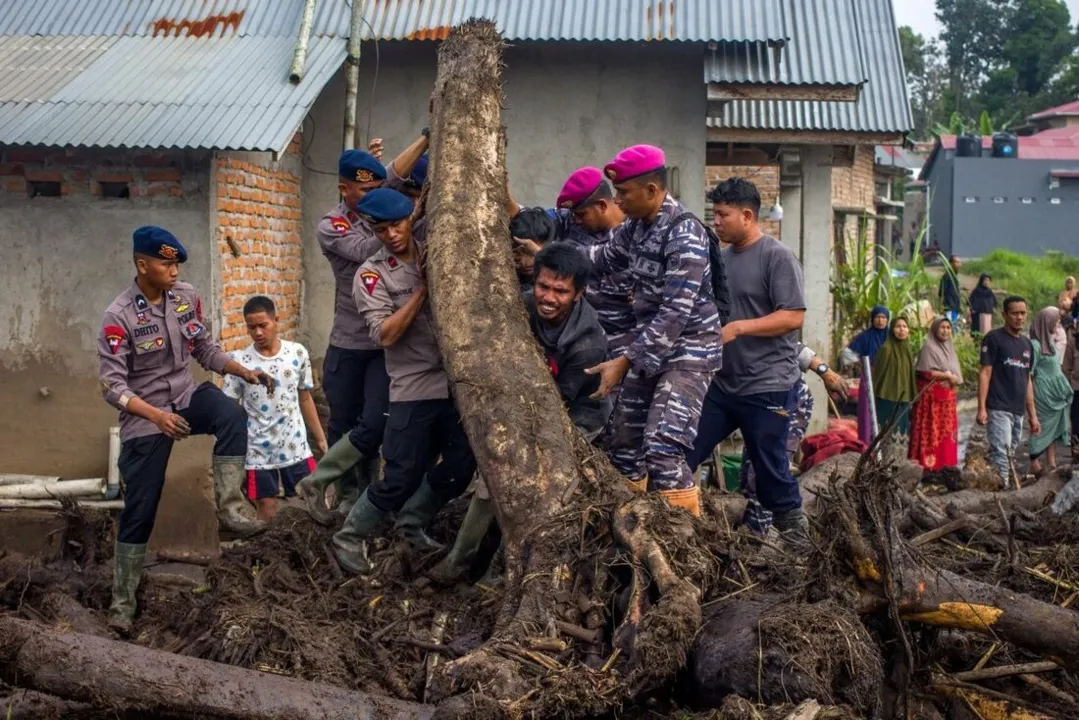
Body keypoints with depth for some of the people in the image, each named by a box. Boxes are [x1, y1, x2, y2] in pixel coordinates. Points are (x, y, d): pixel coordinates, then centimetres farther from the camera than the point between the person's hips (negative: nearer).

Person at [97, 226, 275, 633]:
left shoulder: (186, 297, -4)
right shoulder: (119, 317, -19)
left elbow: (205, 350, 7)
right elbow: (112, 387, -20)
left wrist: (244, 372, -8)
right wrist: (156, 415, -35)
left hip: (186, 396, 4)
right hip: (144, 416, -4)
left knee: (232, 417, -30)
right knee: (139, 510, 1)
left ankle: (228, 511, -23)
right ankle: (122, 601, 15)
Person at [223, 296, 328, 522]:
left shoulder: (298, 353, -2)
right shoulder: (239, 361, -8)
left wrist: (320, 438, 10)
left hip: (296, 447, 2)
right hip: (258, 452, -2)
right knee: (268, 515, 6)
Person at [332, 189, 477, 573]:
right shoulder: (372, 274, -4)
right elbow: (385, 334, -15)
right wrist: (423, 288, -17)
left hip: (458, 381, 4)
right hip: (414, 388, -4)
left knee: (461, 467, 8)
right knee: (401, 479, -4)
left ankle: (411, 524, 30)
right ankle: (350, 538, 18)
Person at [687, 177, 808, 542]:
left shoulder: (778, 256, -11)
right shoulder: (722, 257, 11)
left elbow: (793, 316, -18)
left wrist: (738, 328, -23)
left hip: (768, 388, -7)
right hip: (722, 384, 7)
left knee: (770, 470, 2)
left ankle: (795, 534, 20)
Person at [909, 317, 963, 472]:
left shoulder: (949, 348, 18)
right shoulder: (928, 348, -7)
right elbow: (925, 372, -15)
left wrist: (954, 381, 5)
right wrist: (947, 376, -13)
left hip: (948, 398, 8)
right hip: (932, 397, -8)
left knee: (946, 431, 6)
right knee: (932, 432, -9)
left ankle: (943, 464, 9)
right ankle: (929, 466, -9)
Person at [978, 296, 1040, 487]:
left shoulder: (1027, 344, 17)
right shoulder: (994, 338, -2)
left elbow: (1027, 380, 21)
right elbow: (985, 373, -7)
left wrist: (1033, 415, 18)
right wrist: (981, 408, -15)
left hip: (1018, 411, 7)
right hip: (998, 409, -6)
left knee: (1009, 455, 9)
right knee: (1001, 454, -14)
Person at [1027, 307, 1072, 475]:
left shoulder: (1050, 341, 11)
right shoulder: (1035, 344, -16)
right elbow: (1029, 372, -16)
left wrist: (1062, 389, 15)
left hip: (1056, 393, 8)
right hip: (1044, 394, -8)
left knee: (1054, 427, 10)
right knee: (1042, 427, -3)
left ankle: (1052, 464, 14)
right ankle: (1035, 464, 4)